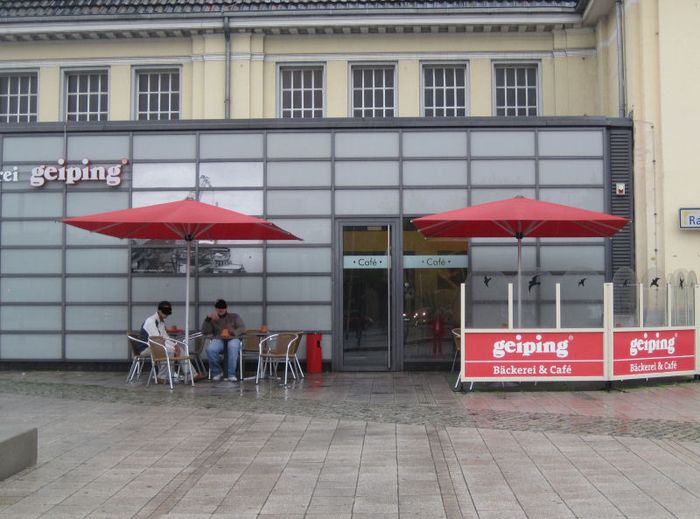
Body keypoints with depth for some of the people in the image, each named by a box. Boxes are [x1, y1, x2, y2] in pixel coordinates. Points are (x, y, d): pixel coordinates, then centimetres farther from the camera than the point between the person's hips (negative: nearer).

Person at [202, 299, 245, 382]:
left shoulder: (234, 317, 21)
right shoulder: (213, 319, 22)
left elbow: (242, 328, 6)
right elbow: (204, 331, 9)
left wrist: (232, 333, -13)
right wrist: (208, 319, -4)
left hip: (232, 339, -1)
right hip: (218, 340, 1)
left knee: (233, 347, -40)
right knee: (210, 349, -36)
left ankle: (231, 374, -38)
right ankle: (217, 372, -14)